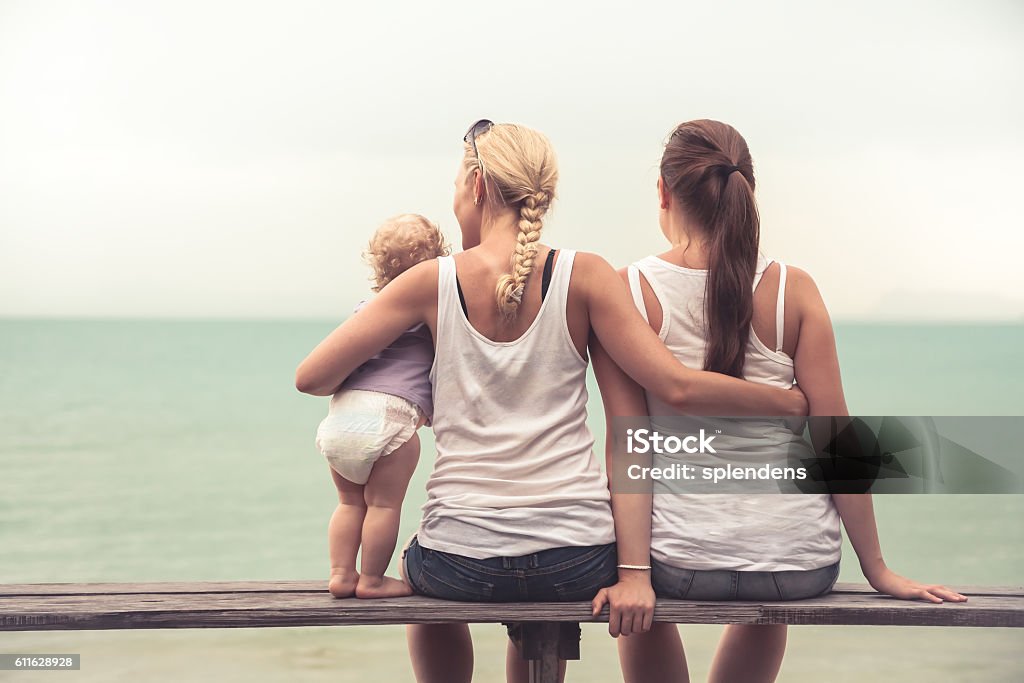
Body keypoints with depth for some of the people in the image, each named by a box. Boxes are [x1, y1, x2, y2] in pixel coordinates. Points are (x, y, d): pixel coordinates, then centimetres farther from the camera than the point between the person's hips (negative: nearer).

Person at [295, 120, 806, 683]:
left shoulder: (432, 282, -4)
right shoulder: (584, 276, -5)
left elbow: (311, 377, -1)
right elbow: (676, 387, -11)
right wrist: (796, 402, 1)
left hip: (461, 564, -1)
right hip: (579, 563, 1)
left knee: (418, 567, 37)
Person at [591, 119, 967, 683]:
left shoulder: (624, 293, -7)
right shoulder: (793, 289, -5)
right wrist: (877, 569, 3)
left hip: (682, 564, -1)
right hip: (802, 564, 2)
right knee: (767, 602, 40)